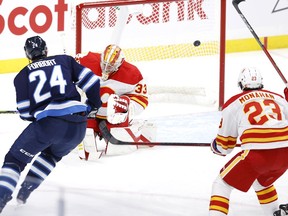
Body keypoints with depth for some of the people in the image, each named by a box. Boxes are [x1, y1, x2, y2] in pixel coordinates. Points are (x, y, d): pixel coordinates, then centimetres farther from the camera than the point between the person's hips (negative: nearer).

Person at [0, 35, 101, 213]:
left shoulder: (23, 75, 14)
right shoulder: (65, 60, 18)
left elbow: (25, 113, 9)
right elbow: (90, 80, 9)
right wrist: (94, 104, 25)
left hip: (47, 124, -3)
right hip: (78, 126, 3)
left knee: (15, 159, 13)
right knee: (52, 154, 32)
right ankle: (25, 191, 26)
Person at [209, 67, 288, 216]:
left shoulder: (233, 103, 11)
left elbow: (225, 144, 16)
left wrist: (216, 147, 38)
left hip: (257, 153, -5)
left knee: (222, 183, 12)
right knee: (262, 181, 35)